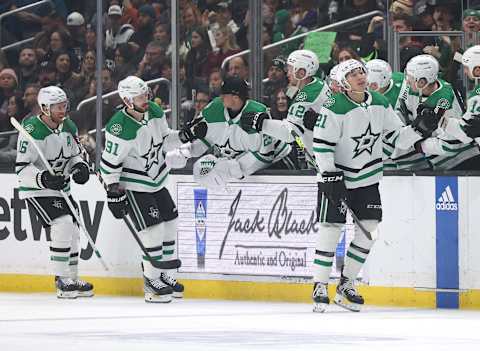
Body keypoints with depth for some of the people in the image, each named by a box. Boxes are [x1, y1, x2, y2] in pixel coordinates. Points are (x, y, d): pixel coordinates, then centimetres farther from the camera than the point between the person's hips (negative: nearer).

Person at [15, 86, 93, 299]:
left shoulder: (68, 127, 1)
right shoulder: (32, 130, -22)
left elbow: (74, 154, 16)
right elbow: (22, 168, -21)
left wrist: (79, 166, -6)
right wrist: (44, 178, -36)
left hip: (61, 187, 8)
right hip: (36, 190, -8)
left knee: (73, 231, 11)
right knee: (63, 225, -21)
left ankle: (72, 279, 26)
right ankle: (62, 281, -13)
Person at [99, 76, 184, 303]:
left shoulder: (154, 112, -4)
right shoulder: (120, 128, -27)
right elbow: (109, 163, -20)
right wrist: (113, 192, -18)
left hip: (156, 179, 8)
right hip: (132, 185, -8)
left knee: (169, 224, 11)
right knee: (152, 229, -14)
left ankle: (165, 276, 25)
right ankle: (152, 281, -1)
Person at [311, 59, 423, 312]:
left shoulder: (380, 104, 2)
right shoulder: (335, 108, -17)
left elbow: (397, 135, 10)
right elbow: (321, 144, -17)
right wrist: (331, 177, -21)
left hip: (367, 178, 6)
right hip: (336, 176, -6)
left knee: (369, 229, 1)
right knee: (331, 228, -7)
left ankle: (346, 285, 13)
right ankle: (320, 287, 2)